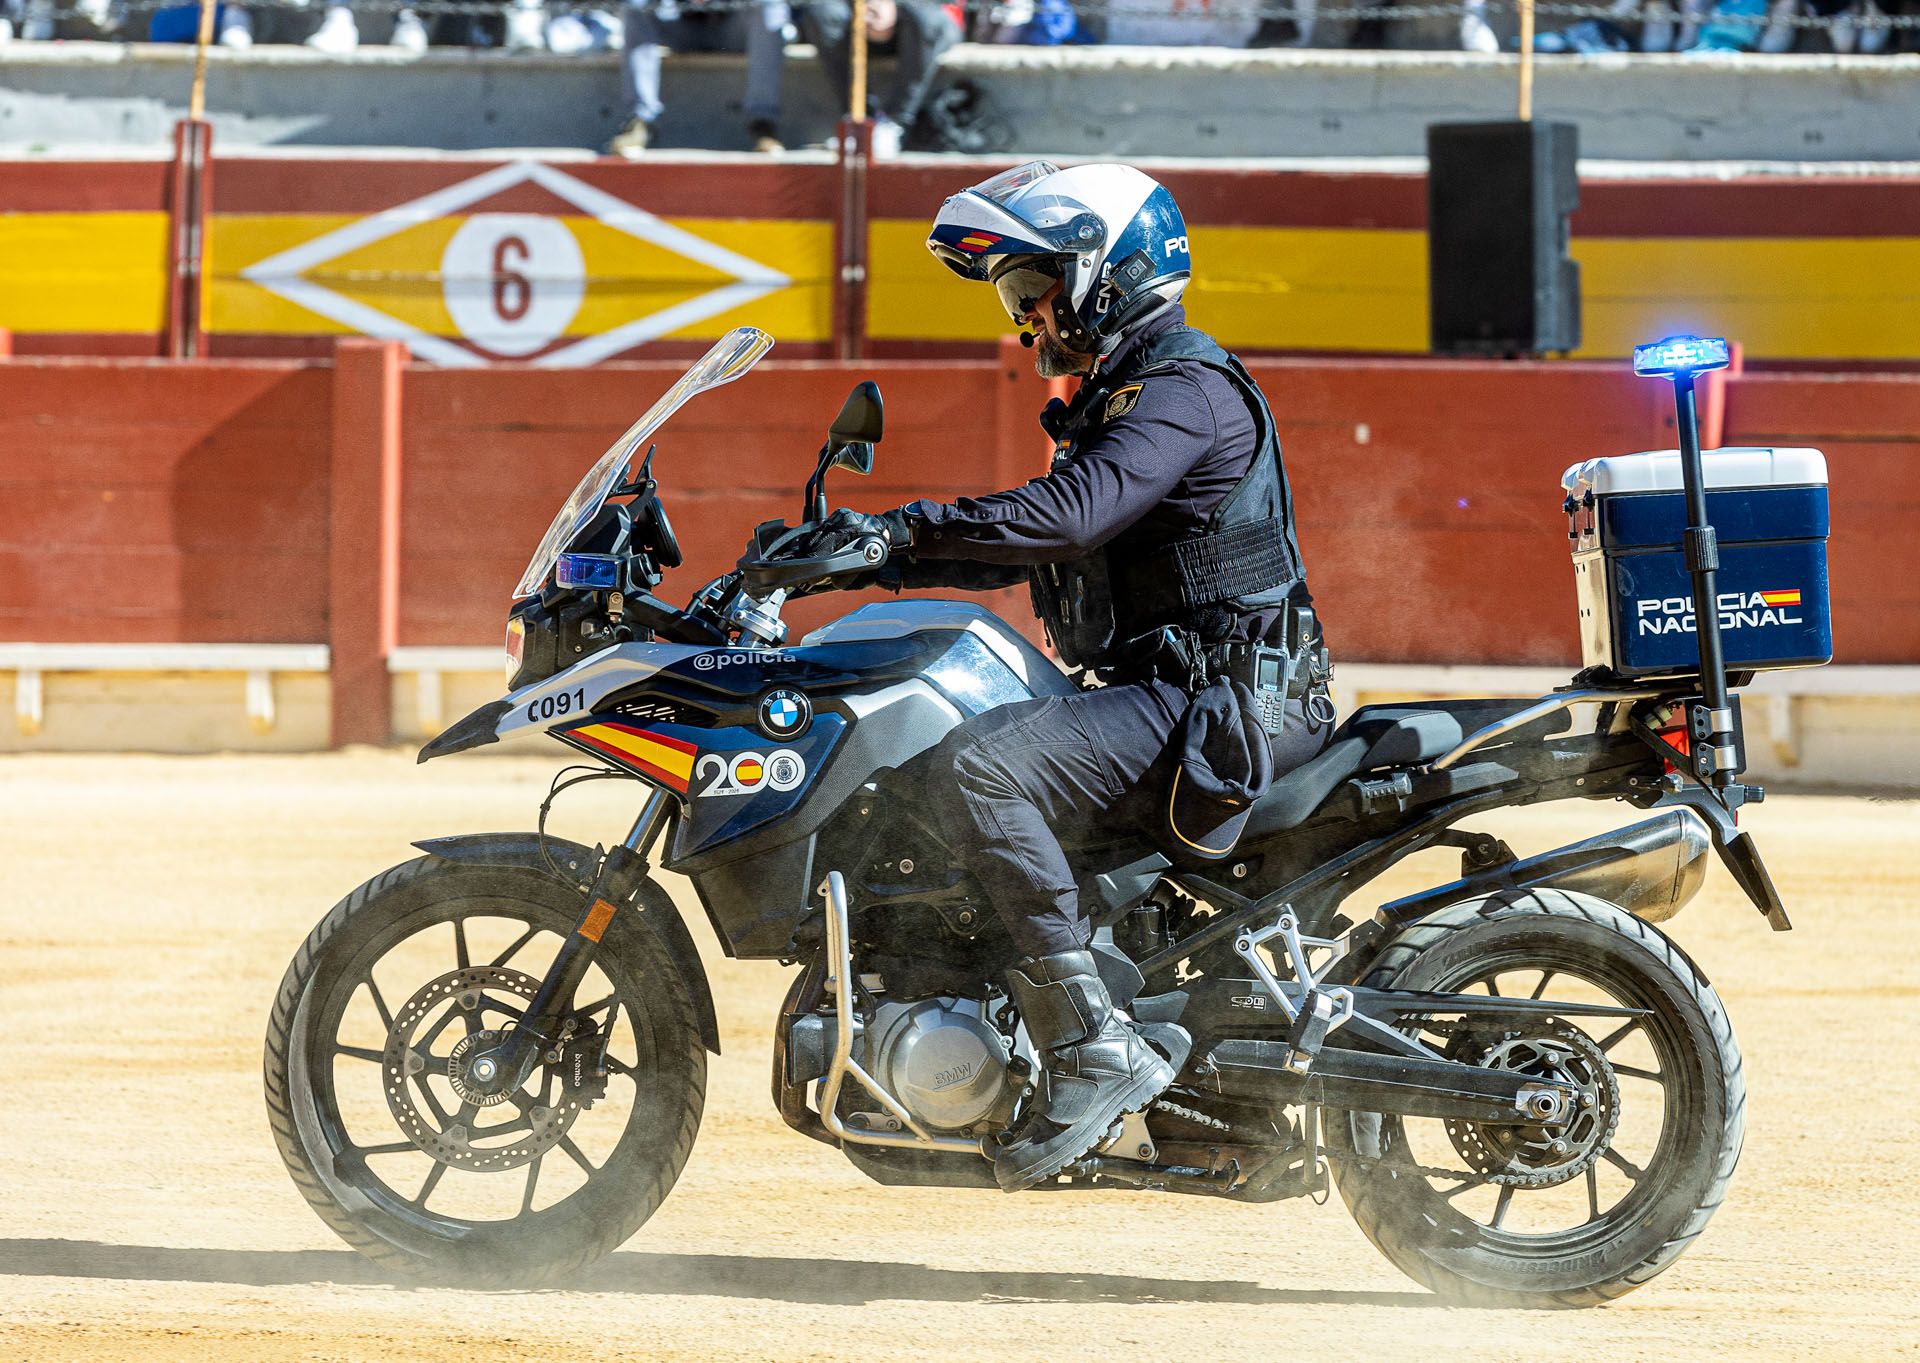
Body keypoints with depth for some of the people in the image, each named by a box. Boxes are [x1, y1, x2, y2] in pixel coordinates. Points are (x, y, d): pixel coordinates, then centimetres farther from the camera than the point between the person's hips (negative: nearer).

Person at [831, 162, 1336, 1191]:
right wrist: (880, 556, 16)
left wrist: (908, 530, -29)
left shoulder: (1185, 391, -12)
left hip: (1217, 703, -11)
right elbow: (1037, 546, 27)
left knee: (975, 767, -28)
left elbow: (1069, 513, -28)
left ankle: (1091, 1047, -31)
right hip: (1167, 696, 11)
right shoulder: (1110, 399, 21)